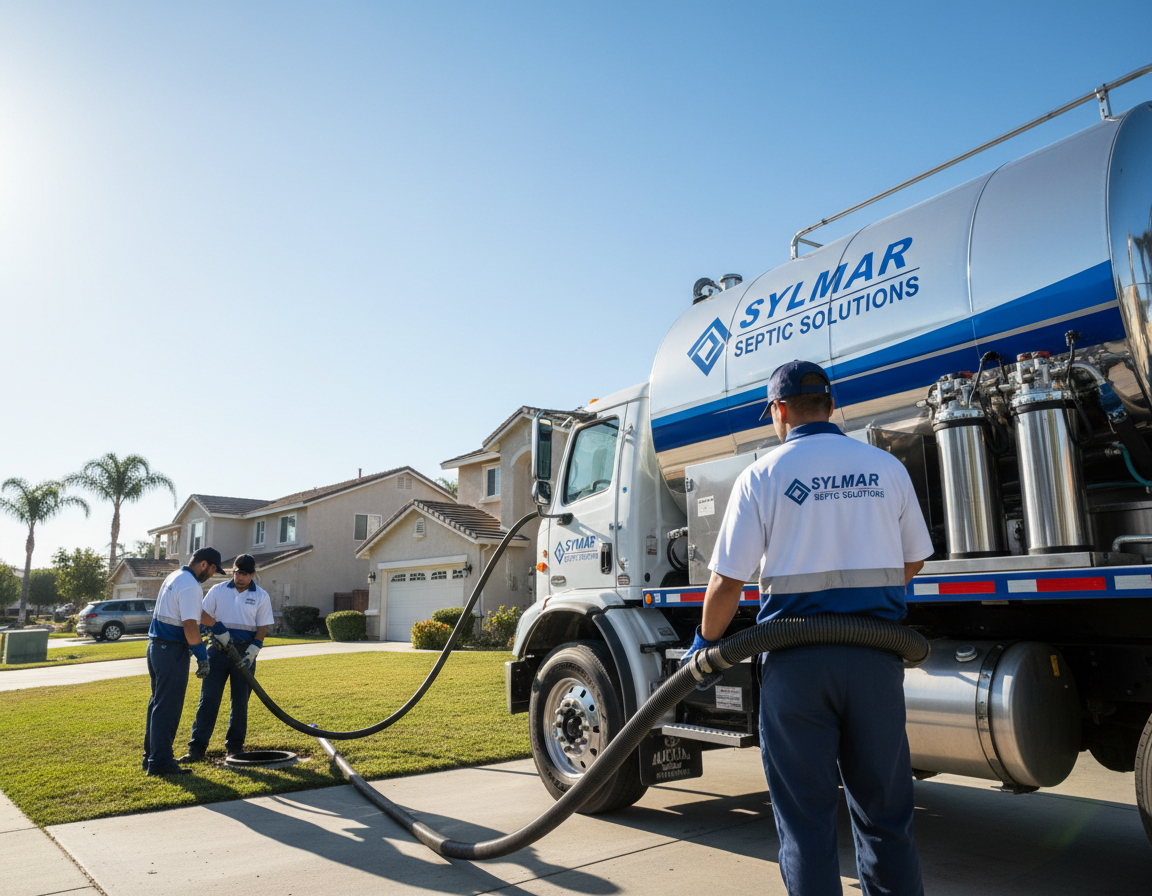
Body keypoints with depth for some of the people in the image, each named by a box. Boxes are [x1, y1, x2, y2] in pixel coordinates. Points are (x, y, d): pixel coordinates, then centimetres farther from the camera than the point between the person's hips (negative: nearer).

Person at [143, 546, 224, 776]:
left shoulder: (174, 577, 14)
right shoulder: (191, 586, -18)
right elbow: (190, 625, -22)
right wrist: (202, 657, -18)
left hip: (155, 645, 10)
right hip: (172, 651, -10)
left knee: (158, 703, 17)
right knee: (168, 707, -4)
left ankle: (151, 757, 25)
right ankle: (160, 762, 1)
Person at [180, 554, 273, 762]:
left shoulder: (261, 596, 1)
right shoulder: (218, 590, 4)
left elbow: (262, 628, -1)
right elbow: (203, 615, 7)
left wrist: (252, 651, -14)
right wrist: (219, 628, -11)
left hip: (244, 652, 0)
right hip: (218, 650, 1)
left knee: (240, 702, 6)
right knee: (208, 699, -2)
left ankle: (234, 747, 18)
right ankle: (197, 749, 3)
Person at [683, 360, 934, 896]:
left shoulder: (762, 475, -6)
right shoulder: (887, 468, 6)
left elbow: (727, 581, -7)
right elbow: (913, 560, 16)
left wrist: (705, 643, 9)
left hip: (796, 656, -3)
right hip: (876, 651, 4)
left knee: (805, 817, 8)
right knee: (885, 812, 17)